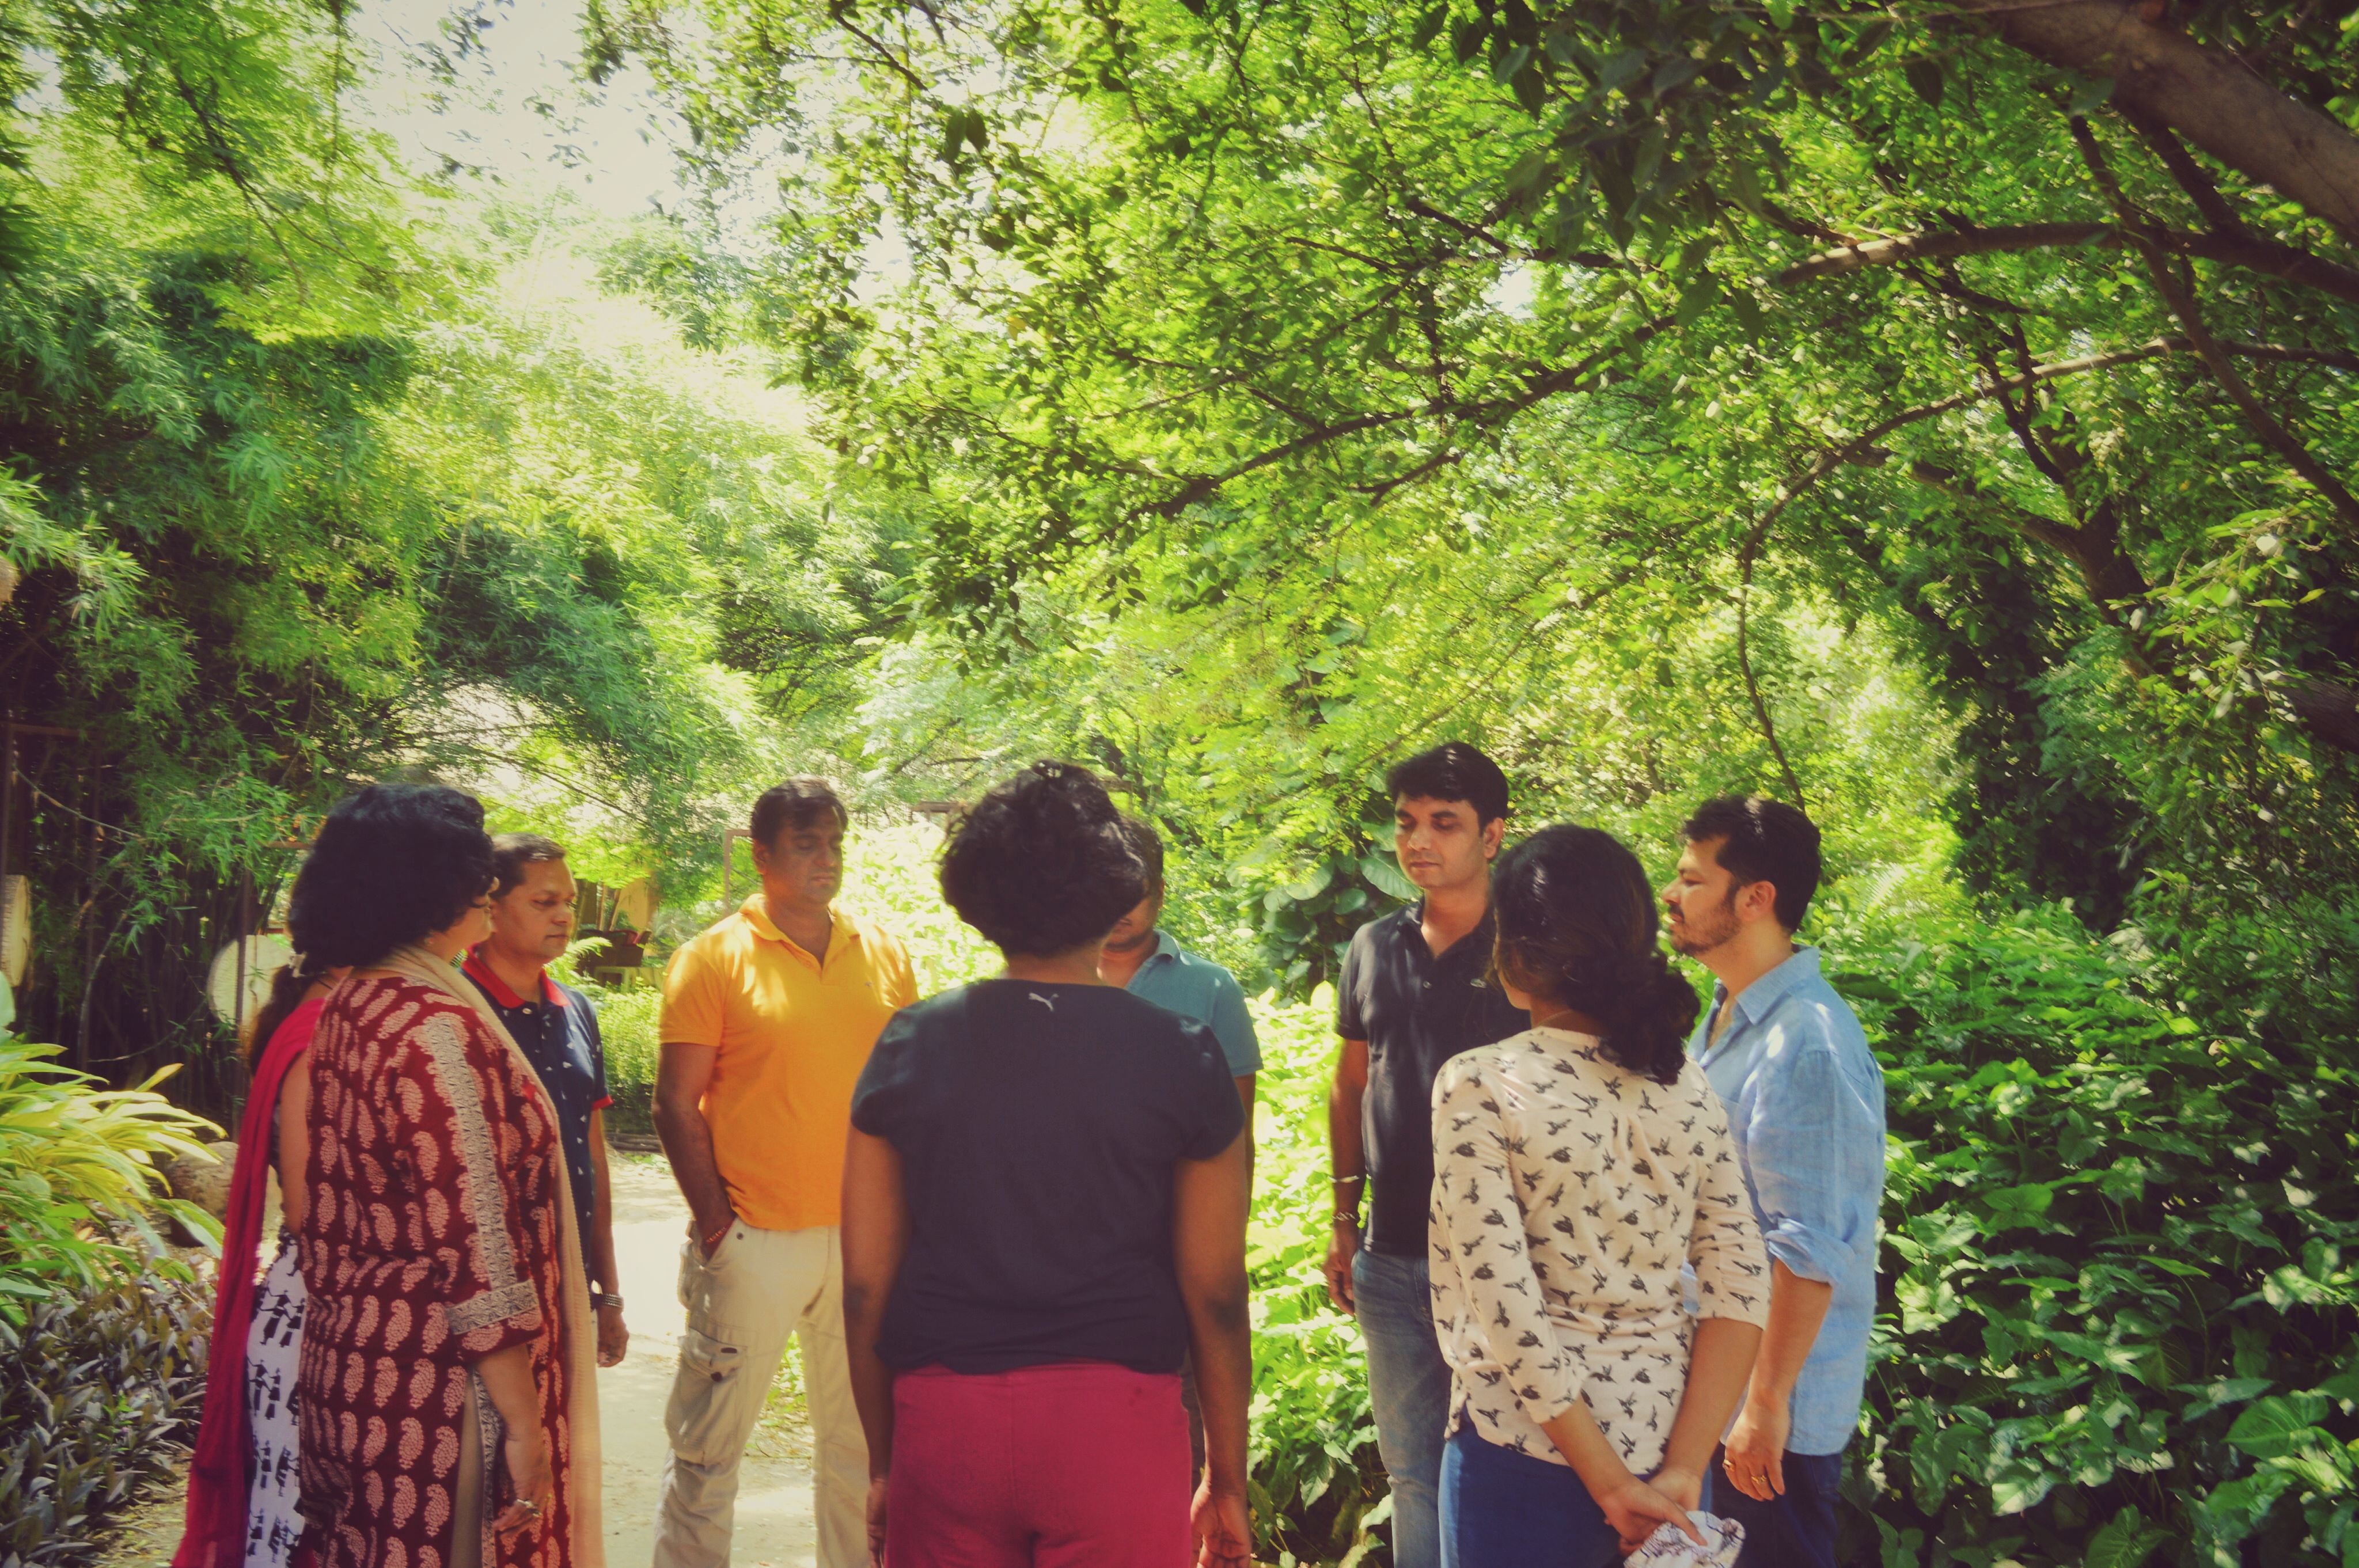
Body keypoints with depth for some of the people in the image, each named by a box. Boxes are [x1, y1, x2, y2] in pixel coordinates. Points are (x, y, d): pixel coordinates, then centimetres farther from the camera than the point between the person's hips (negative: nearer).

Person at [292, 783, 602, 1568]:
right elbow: (470, 1245, -21)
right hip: (431, 1394, -9)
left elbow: (324, 1210, 14)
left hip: (346, 1367, 9)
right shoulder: (439, 1027, -20)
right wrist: (524, 1421, -16)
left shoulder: (343, 1010, 8)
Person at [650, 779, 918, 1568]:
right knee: (708, 1446, 5)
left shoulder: (883, 954, 7)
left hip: (866, 1238, 4)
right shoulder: (713, 958, -4)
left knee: (864, 1440, 13)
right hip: (754, 1241, -3)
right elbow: (677, 1103, -5)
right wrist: (716, 1222, -10)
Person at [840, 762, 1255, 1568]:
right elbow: (1216, 1296, -2)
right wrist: (1227, 1479, 10)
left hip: (942, 1417, 2)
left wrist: (882, 1459, 15)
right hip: (1116, 1419, -2)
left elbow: (865, 1284, 4)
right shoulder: (1181, 1057, -4)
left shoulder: (908, 1048, 1)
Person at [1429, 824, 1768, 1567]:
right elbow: (1741, 1297, -3)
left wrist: (1612, 1486, -14)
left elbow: (1509, 1316, -20)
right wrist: (1680, 1475, -6)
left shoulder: (1478, 1086, -15)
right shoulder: (1687, 1087, 0)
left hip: (1530, 1453, -4)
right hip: (1667, 1439, 5)